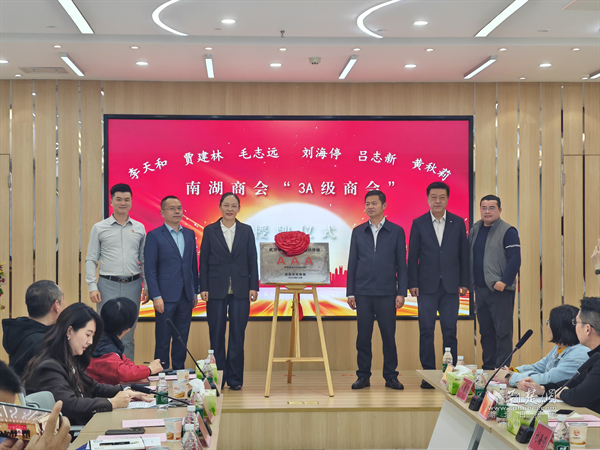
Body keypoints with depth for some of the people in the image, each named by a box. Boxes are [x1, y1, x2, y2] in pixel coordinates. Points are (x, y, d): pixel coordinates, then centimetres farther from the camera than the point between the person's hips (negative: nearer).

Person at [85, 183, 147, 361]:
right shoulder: (99, 228, 4)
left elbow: (143, 260, 12)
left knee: (128, 336, 7)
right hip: (108, 285, -2)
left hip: (132, 285, 2)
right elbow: (91, 260, 3)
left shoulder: (139, 228, 10)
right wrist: (92, 287, -7)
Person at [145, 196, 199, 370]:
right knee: (163, 340, 2)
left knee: (182, 338, 10)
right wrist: (156, 296, -13)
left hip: (186, 296, 5)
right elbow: (150, 269, -7)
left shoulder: (190, 234, 12)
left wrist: (195, 292, 10)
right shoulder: (154, 236, -4)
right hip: (166, 296, -5)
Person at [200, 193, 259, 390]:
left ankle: (235, 378, 10)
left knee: (238, 334, 2)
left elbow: (252, 260, 5)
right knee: (216, 334, 3)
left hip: (240, 290, 1)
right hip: (216, 289, 0)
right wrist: (203, 288, -3)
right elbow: (204, 261, 3)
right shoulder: (210, 230, 4)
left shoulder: (246, 231, 6)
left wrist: (254, 287, -1)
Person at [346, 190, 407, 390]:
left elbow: (402, 264, 4)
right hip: (363, 292, 2)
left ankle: (391, 376, 10)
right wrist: (350, 292, 4)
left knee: (388, 335, 1)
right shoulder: (358, 232, 10)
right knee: (363, 336, 3)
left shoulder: (396, 231, 5)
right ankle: (363, 376, 11)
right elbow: (352, 262, 10)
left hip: (387, 293, -1)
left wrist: (401, 292, -3)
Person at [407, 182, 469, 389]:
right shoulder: (418, 224, 3)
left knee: (450, 331, 3)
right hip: (427, 286, -1)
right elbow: (412, 255, 2)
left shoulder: (458, 223, 6)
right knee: (426, 331, 0)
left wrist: (464, 283, 2)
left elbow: (463, 254, 6)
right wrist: (412, 283, -3)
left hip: (450, 286, 1)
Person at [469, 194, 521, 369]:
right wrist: (468, 281, 8)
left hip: (500, 290, -7)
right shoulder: (475, 230, 13)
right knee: (485, 331, 12)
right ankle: (487, 368, 20)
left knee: (503, 332, -3)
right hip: (480, 289, 7)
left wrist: (504, 282, -20)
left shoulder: (508, 231, -7)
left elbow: (515, 259, -13)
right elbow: (468, 256, 18)